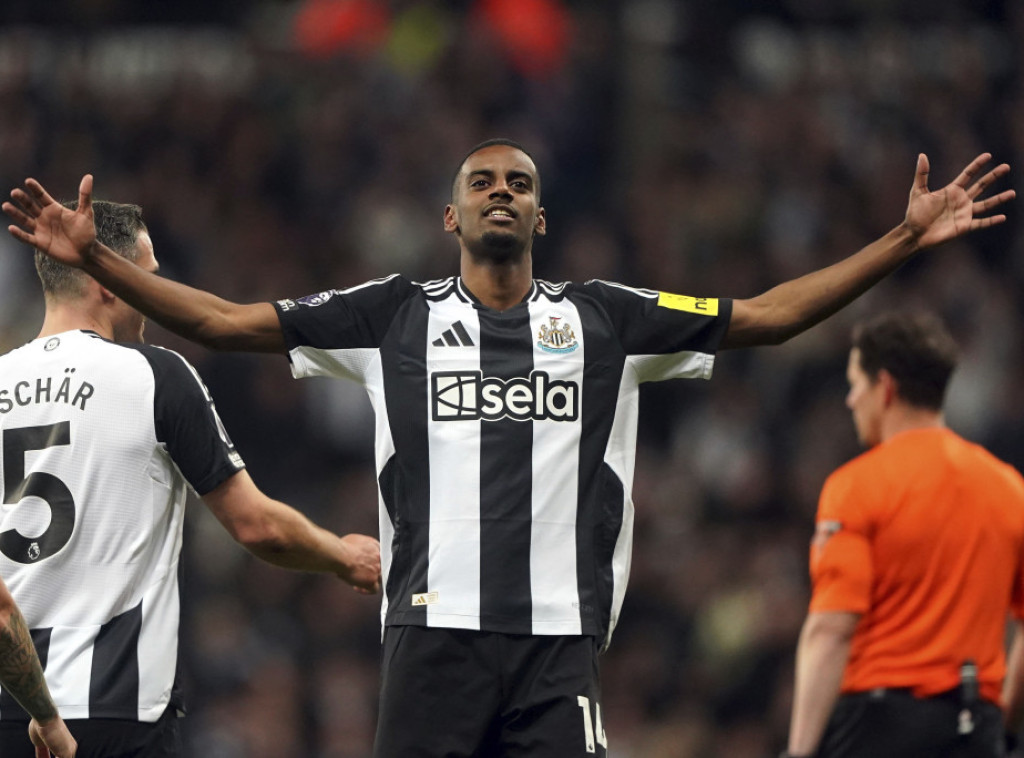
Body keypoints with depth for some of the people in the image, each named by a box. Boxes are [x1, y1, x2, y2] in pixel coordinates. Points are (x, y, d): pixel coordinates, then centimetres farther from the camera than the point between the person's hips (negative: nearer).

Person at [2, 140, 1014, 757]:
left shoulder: (604, 320, 12)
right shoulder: (394, 316, 10)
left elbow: (768, 316, 13)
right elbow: (225, 322, 10)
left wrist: (904, 242, 7)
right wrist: (95, 260, 2)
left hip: (560, 637, 1)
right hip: (436, 631, -1)